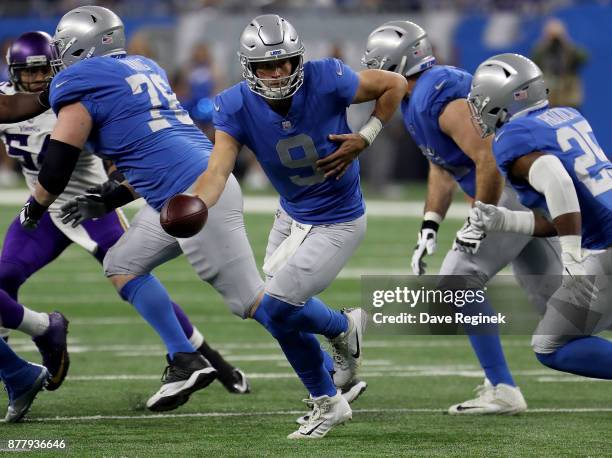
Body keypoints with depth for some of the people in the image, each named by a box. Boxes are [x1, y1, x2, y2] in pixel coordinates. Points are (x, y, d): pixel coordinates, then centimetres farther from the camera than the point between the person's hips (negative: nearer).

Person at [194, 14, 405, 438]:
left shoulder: (326, 81, -27)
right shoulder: (237, 107, -18)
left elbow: (394, 85, -11)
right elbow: (218, 170, -29)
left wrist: (365, 139, -19)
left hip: (336, 223, -6)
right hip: (292, 217, 6)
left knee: (275, 310, -13)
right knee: (281, 314, 15)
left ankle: (342, 328, 19)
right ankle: (328, 403, 37)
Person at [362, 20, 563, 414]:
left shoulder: (439, 98, -21)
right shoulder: (417, 102, 12)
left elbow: (490, 160, -26)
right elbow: (443, 168, 21)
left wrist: (478, 223, -19)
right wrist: (430, 227, 13)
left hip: (518, 188, -10)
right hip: (533, 195, 10)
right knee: (549, 294, 14)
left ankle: (502, 390, -4)